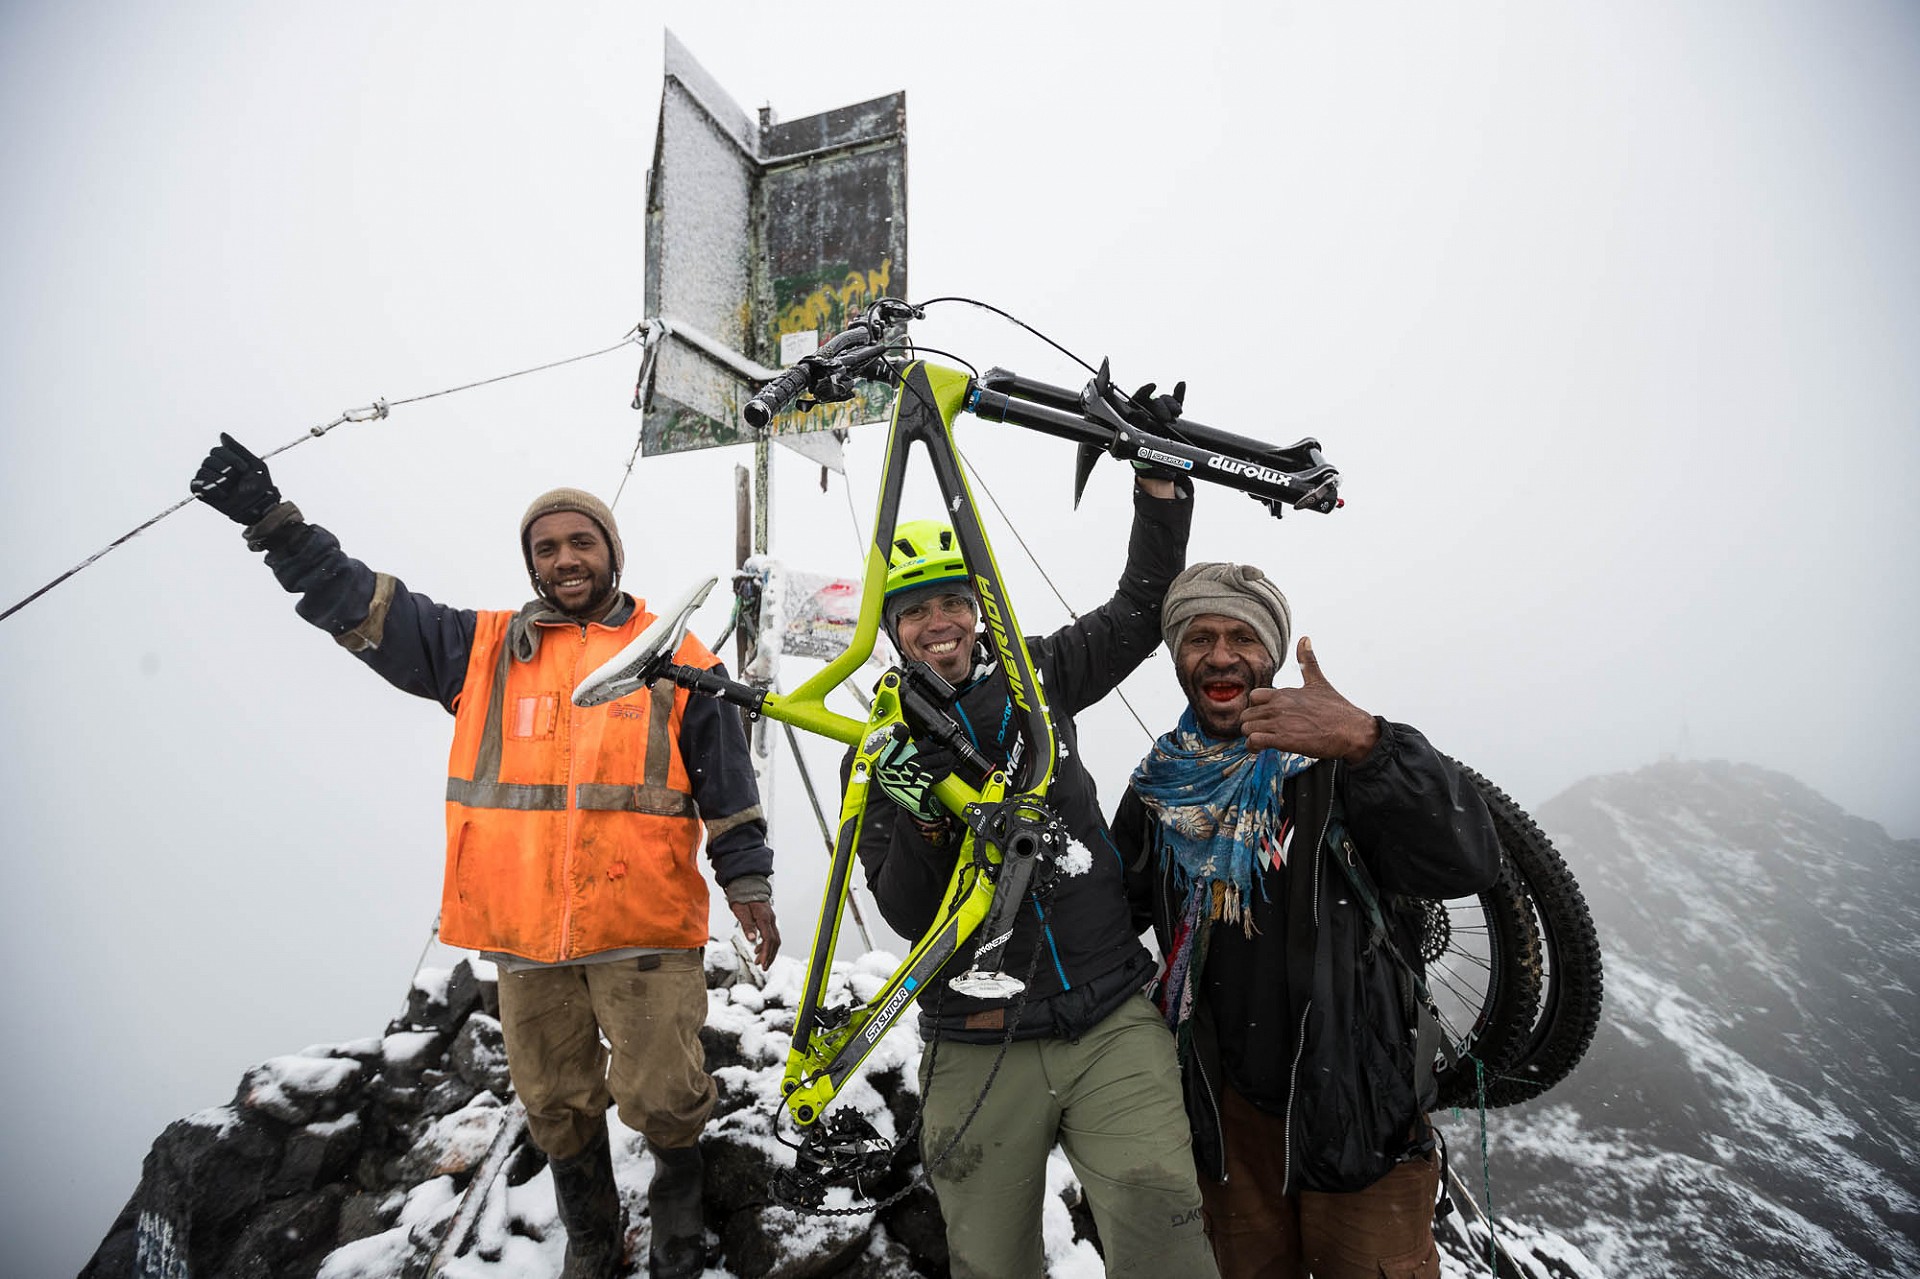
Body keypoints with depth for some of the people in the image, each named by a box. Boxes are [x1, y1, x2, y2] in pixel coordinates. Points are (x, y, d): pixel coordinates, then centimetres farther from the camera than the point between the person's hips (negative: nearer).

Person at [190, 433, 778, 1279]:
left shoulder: (677, 660, 2)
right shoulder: (483, 650, 8)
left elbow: (728, 788, 4)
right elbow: (360, 606, 5)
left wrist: (747, 882, 2)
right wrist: (271, 521, -3)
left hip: (645, 929, -2)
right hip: (522, 931, 3)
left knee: (658, 1098, -2)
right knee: (555, 1104, 16)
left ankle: (678, 1195, 31)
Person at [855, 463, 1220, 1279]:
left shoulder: (1034, 678, 6)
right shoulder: (881, 757, 1)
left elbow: (1142, 608, 10)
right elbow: (905, 916, -5)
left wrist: (1159, 480, 0)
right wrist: (921, 821, -23)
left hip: (1113, 1024, 1)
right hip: (978, 1052, 0)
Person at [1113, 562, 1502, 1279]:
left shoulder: (1334, 763, -12)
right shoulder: (1156, 791, 2)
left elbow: (1466, 863, -27)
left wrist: (1365, 744, -42)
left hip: (1357, 1113, -3)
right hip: (1228, 1117, 4)